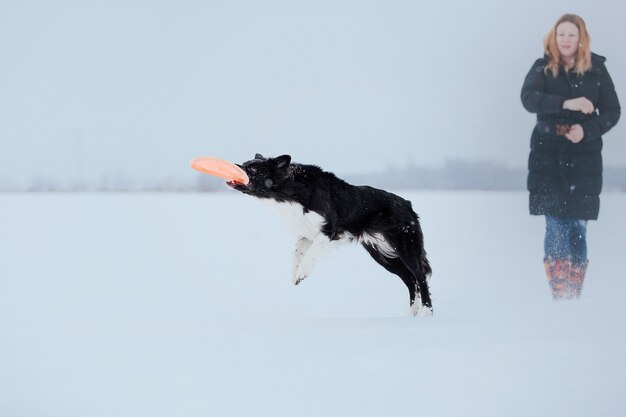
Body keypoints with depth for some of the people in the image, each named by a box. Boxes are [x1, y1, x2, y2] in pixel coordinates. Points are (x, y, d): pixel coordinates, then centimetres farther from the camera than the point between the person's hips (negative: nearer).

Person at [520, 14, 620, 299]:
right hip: (547, 156, 0)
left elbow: (612, 111, 4)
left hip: (584, 156, 0)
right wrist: (566, 103, -27)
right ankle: (560, 295, -6)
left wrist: (586, 130, -14)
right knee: (555, 227, -6)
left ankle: (574, 296, 4)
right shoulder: (542, 68, 3)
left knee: (577, 228, -1)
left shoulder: (596, 69, 3)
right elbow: (528, 98, -15)